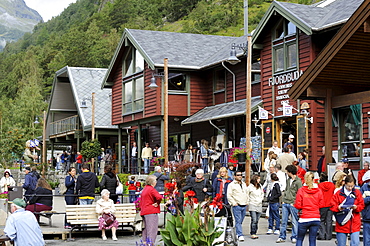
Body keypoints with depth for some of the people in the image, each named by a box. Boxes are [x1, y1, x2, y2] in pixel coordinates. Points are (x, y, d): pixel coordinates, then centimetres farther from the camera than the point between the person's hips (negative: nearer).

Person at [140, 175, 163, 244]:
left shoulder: (144, 189, 16)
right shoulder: (151, 189, -11)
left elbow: (141, 202, 21)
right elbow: (159, 197, -27)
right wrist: (157, 203, -11)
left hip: (144, 212, 9)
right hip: (151, 212, -9)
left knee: (145, 230, 14)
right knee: (152, 230, -7)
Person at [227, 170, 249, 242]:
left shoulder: (244, 184, 18)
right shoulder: (231, 185, -2)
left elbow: (247, 193, 27)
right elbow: (229, 195, -6)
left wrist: (247, 201, 15)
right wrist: (233, 203, -11)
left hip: (244, 206, 6)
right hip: (237, 206, -6)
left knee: (241, 221, 9)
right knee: (238, 221, -10)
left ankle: (237, 233, 20)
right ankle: (240, 235, -12)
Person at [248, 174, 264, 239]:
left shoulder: (260, 186, 12)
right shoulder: (250, 187, -6)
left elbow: (262, 194, 24)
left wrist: (261, 200, 11)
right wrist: (250, 200, -4)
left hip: (259, 205, 5)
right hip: (252, 205, -5)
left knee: (257, 220, 4)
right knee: (254, 220, -12)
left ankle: (255, 233, 10)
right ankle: (252, 234, -8)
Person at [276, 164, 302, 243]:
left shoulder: (298, 181, -9)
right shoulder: (288, 180, 14)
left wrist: (294, 203, -15)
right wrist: (283, 200, 11)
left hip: (293, 204, -7)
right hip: (285, 204, 7)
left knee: (294, 222, 2)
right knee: (283, 221, 8)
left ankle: (294, 237, 10)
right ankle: (282, 237, 13)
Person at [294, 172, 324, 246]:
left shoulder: (301, 190, -7)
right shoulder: (319, 191, -1)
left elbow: (297, 205, -7)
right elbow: (321, 205, 3)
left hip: (304, 218, -2)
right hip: (316, 218, 2)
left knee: (299, 239, 9)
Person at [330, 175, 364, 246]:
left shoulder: (357, 193, 6)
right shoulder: (338, 193, 1)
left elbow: (362, 205, 6)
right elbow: (332, 206, 0)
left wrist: (356, 207, -14)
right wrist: (338, 208, -20)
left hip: (354, 224, 0)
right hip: (342, 224, 0)